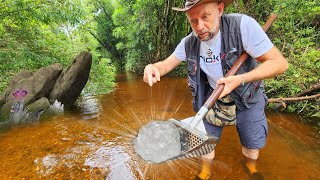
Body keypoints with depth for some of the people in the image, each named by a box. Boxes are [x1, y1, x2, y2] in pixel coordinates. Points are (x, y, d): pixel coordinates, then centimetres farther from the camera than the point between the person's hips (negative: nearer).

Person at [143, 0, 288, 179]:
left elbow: (280, 63, -24)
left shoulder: (243, 25, -28)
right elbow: (166, 64, -9)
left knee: (253, 140, 14)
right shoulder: (189, 43, -16)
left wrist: (240, 79, -38)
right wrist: (153, 68, -34)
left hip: (247, 95, -1)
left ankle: (251, 166, 51)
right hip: (212, 95, 2)